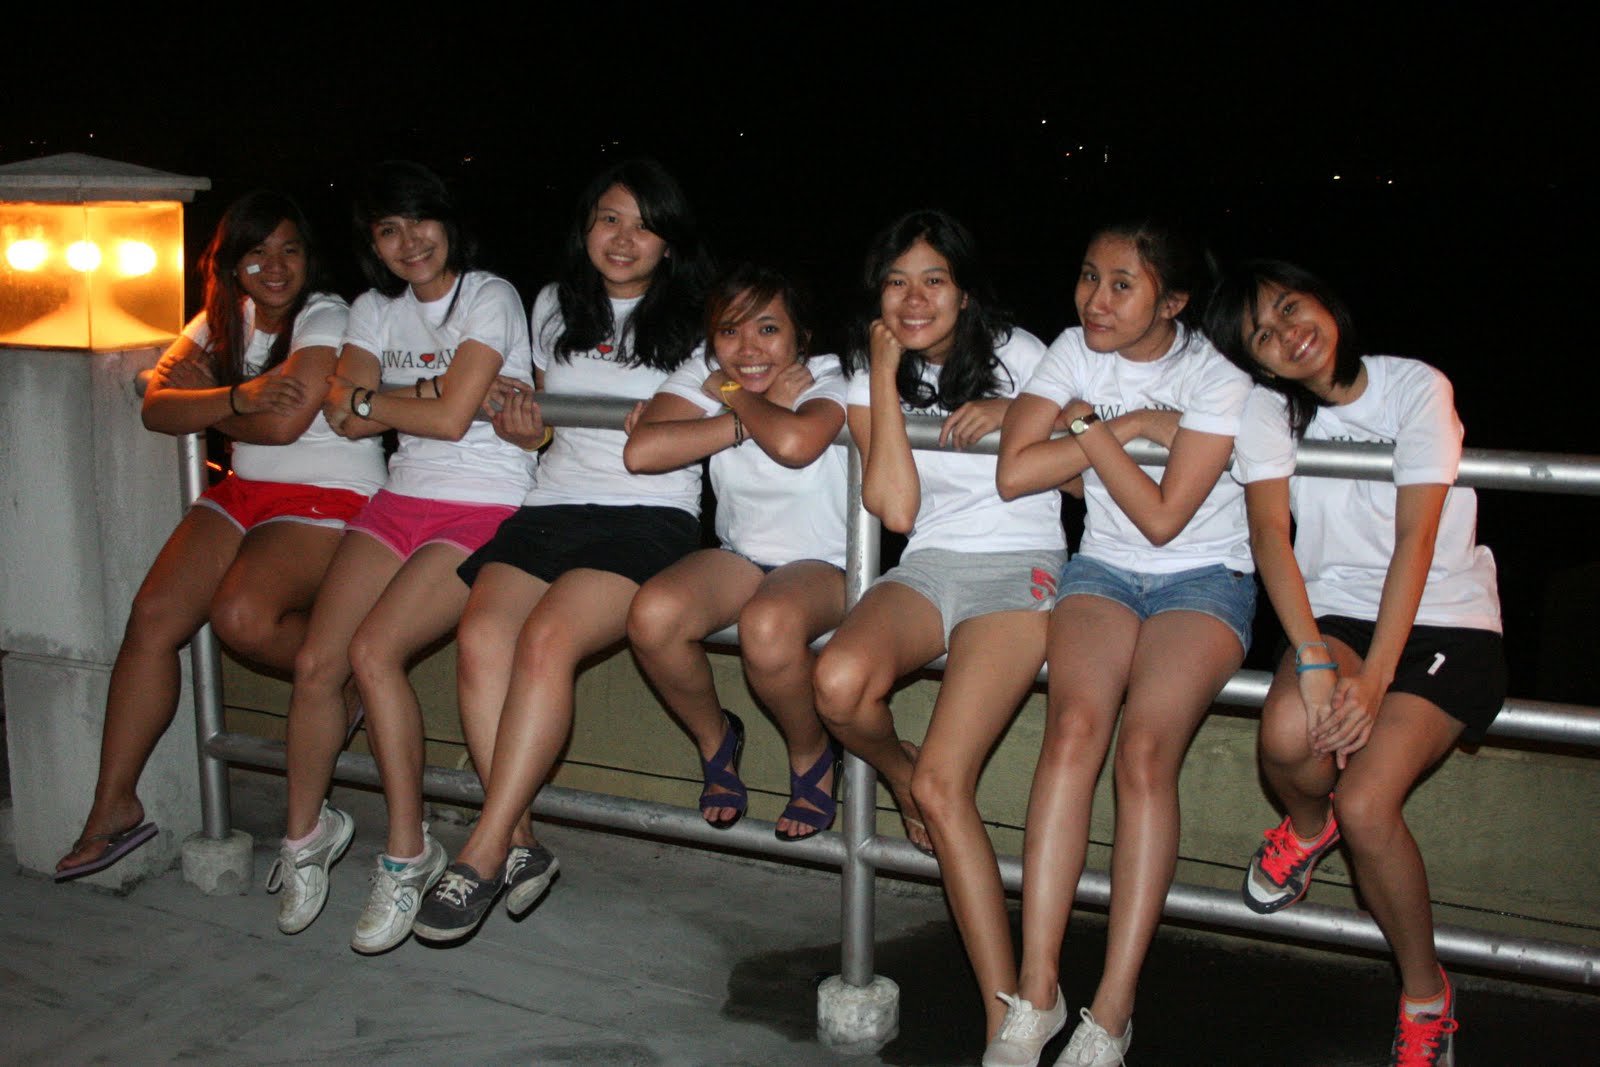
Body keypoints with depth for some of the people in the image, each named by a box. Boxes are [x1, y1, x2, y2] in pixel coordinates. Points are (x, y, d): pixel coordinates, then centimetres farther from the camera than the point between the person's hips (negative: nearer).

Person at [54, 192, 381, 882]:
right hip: (244, 491, 7)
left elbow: (284, 423, -19)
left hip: (328, 497, -6)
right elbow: (156, 409, 1)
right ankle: (115, 807, -2)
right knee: (152, 615, -10)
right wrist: (237, 397, -17)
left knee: (241, 615, -30)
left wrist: (201, 403, -2)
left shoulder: (326, 318, -7)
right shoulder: (222, 321, 13)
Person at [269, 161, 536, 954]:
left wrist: (373, 401, 0)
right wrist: (425, 395, -8)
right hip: (400, 501, 6)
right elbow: (345, 416, 2)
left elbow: (451, 418, -14)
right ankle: (305, 833, 13)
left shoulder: (489, 297, -3)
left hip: (485, 510, -6)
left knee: (372, 650, -24)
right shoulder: (377, 310, 16)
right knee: (315, 661, -11)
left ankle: (408, 853, -8)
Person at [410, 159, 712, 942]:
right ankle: (519, 846, -19)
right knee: (480, 636, -26)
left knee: (547, 638, -30)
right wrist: (524, 416, 7)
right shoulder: (555, 306, 21)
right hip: (554, 504, 4)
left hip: (650, 514, -4)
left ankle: (483, 853, -24)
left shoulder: (690, 323, 10)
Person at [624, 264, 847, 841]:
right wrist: (753, 418, -21)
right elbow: (640, 451, -22)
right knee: (651, 615, -27)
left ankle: (812, 756, -5)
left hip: (821, 563, -4)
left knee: (768, 626, -38)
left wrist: (738, 394, -17)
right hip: (739, 557, 4)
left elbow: (794, 442, -37)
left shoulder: (827, 381, -11)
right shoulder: (701, 376, -2)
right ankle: (715, 737, 4)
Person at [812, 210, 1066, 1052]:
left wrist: (1017, 415, -9)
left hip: (1019, 570, -3)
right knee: (839, 682, -33)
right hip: (928, 567, 3)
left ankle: (1006, 1012, -17)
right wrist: (886, 377, -8)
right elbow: (895, 508, -8)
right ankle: (898, 772, 3)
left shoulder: (1015, 355, 2)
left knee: (943, 783, -23)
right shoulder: (869, 376, 7)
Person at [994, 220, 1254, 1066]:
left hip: (1205, 577, -2)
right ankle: (1036, 994, -25)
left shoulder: (1217, 381, -9)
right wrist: (1131, 428, -12)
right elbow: (1014, 474, -10)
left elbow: (1163, 517, -15)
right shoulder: (1076, 352, 2)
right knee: (1074, 725, -27)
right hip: (1104, 569, 2)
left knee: (1145, 749, -28)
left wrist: (1090, 425, -12)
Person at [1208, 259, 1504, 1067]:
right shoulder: (1269, 407, 0)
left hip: (1444, 622, -2)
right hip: (1336, 613, 2)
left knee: (1366, 804, -24)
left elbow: (1416, 540, -15)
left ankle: (1426, 994, 3)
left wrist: (1373, 677, -25)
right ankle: (1309, 826, 7)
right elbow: (1270, 533, -12)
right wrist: (1313, 658, -27)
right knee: (1288, 734, -32)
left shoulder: (1416, 387, -8)